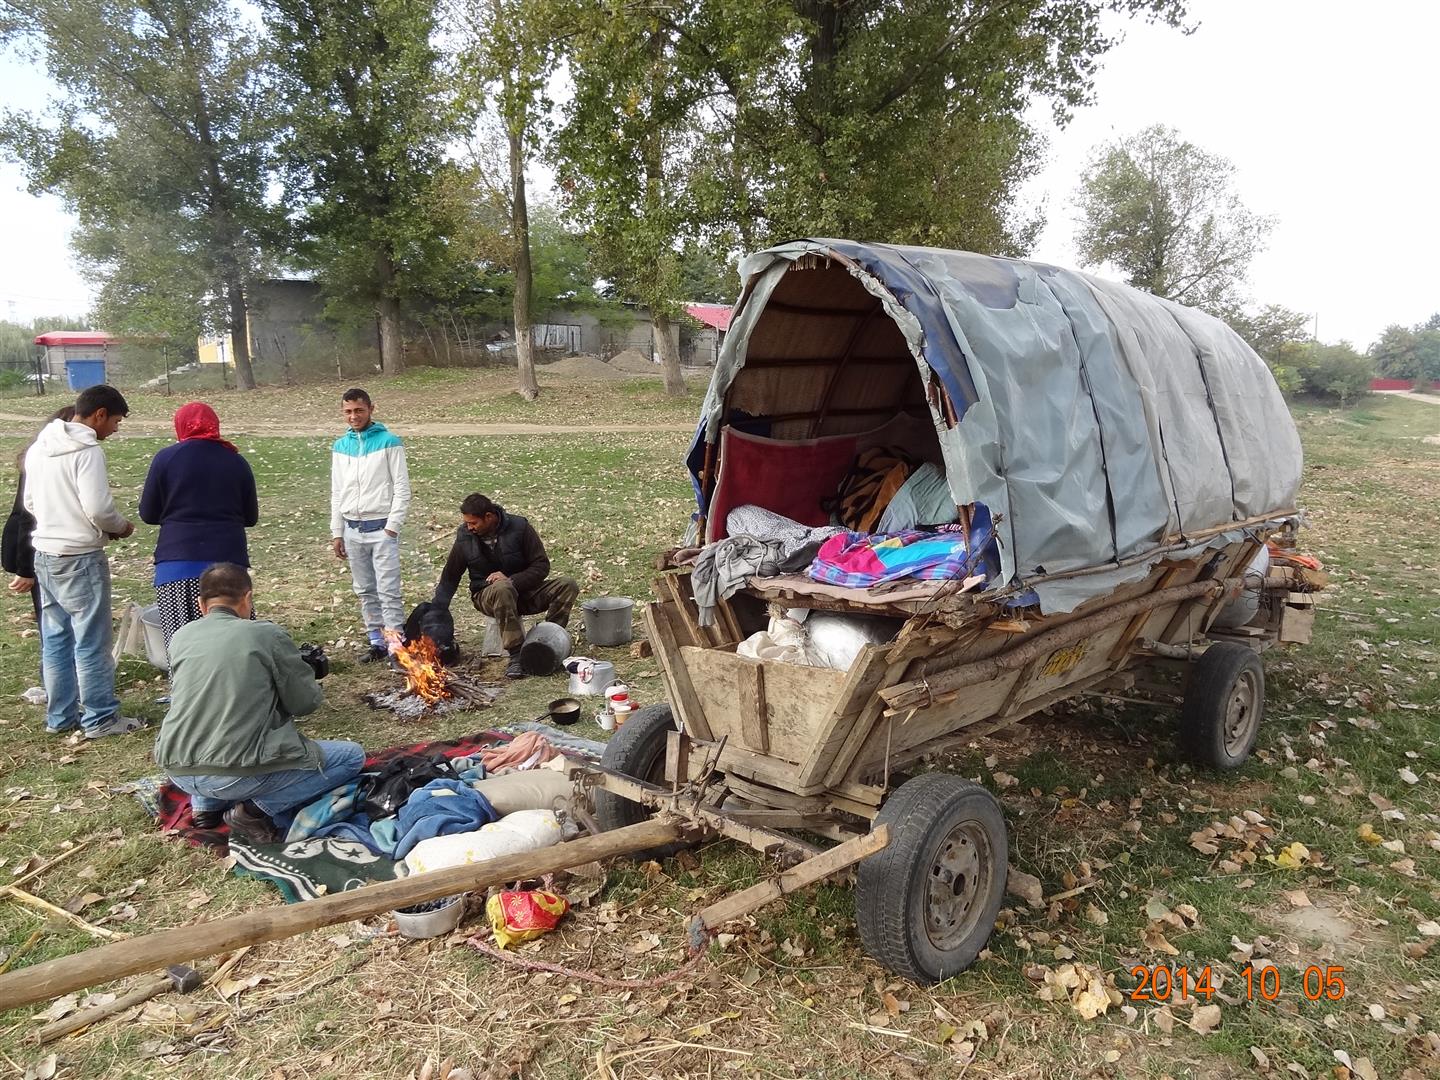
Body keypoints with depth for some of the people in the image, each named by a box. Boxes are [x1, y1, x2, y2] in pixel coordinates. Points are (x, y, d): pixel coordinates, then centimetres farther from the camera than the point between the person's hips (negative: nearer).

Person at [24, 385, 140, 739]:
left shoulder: (38, 448, 10)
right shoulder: (87, 451, -17)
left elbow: (30, 502, 17)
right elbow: (98, 508, -22)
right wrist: (121, 527, -4)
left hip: (44, 554, 9)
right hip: (80, 559, -8)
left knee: (55, 639, 15)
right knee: (91, 641, 1)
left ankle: (60, 716, 24)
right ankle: (100, 718, 9)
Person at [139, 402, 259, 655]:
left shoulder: (166, 458, 2)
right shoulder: (235, 461, 7)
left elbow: (148, 514, 7)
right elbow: (250, 517, 13)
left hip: (179, 562, -2)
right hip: (229, 561, 2)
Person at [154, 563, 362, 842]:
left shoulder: (180, 637, 8)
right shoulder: (267, 634, -6)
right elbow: (306, 703, -1)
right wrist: (307, 674, 21)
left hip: (178, 772, 7)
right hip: (239, 774, -6)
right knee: (353, 756, 8)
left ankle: (205, 804, 17)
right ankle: (256, 809, -4)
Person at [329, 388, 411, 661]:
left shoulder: (389, 442, -4)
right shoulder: (340, 446, 11)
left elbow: (402, 489, -6)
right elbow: (336, 493, 14)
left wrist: (392, 527, -12)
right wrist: (337, 533, 10)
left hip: (381, 528, -5)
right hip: (352, 530, 5)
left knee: (388, 590, -8)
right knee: (365, 591, 10)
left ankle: (397, 644, -5)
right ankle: (377, 641, 18)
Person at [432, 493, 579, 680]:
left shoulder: (519, 527, -10)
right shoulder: (465, 538, -5)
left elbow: (542, 566, -9)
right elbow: (449, 579, 5)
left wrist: (512, 580, -24)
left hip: (522, 590, 1)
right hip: (486, 595, -1)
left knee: (568, 585, -23)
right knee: (502, 588, -39)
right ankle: (517, 655, -34)